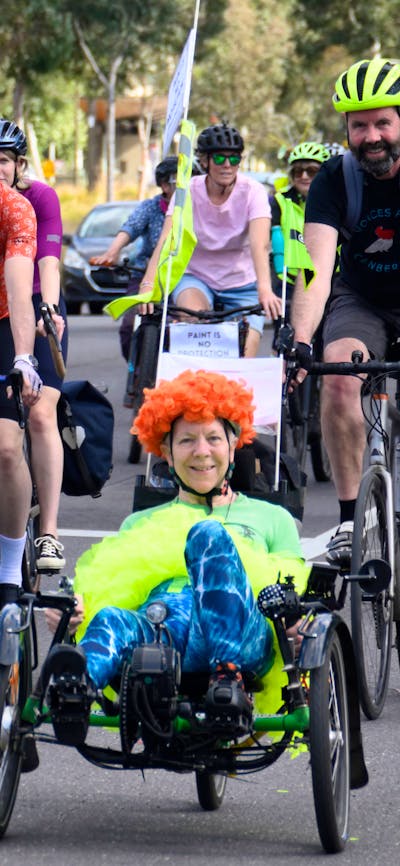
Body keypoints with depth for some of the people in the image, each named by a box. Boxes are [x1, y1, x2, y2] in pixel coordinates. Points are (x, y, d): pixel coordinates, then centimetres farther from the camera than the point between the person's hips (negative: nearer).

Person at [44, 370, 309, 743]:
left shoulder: (271, 518, 35)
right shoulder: (139, 524, 39)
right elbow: (102, 584, 26)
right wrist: (72, 603, 1)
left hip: (240, 633, -1)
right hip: (151, 624, 1)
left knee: (210, 535, -32)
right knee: (109, 620, -37)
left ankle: (227, 674, -51)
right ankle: (75, 681, -73)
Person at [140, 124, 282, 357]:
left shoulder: (253, 192, -15)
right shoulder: (188, 191, -12)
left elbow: (260, 244, -30)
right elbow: (167, 240, -25)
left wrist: (264, 289, -48)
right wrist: (149, 283, -42)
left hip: (242, 285, 0)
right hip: (197, 278, 0)